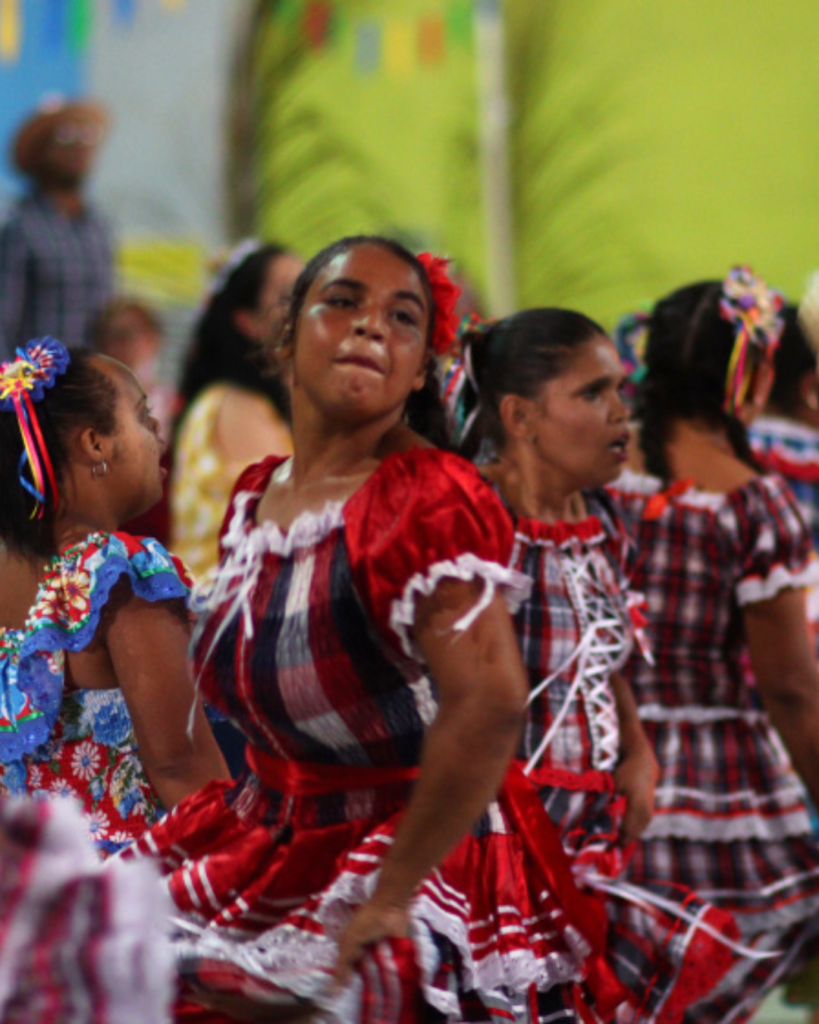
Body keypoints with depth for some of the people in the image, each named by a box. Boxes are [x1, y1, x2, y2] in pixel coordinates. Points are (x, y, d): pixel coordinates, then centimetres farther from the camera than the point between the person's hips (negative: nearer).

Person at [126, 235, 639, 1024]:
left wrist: (388, 893, -26)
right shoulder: (254, 499, 8)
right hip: (277, 841, 8)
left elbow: (489, 703, -31)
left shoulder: (430, 501, -19)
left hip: (424, 857, -7)